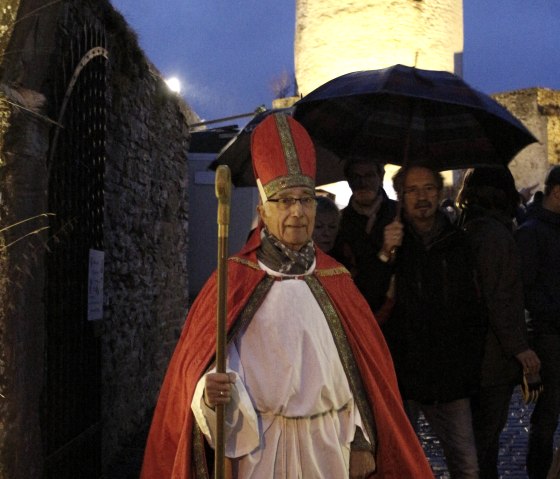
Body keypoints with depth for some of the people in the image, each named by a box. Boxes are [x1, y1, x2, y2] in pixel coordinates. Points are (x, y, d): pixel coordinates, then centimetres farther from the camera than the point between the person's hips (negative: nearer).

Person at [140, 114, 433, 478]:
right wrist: (210, 389, -28)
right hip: (259, 444, -2)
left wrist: (363, 442, 2)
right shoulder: (235, 277, -3)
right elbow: (200, 360, -6)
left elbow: (362, 366, 6)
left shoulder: (336, 280, 5)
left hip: (329, 444, 3)